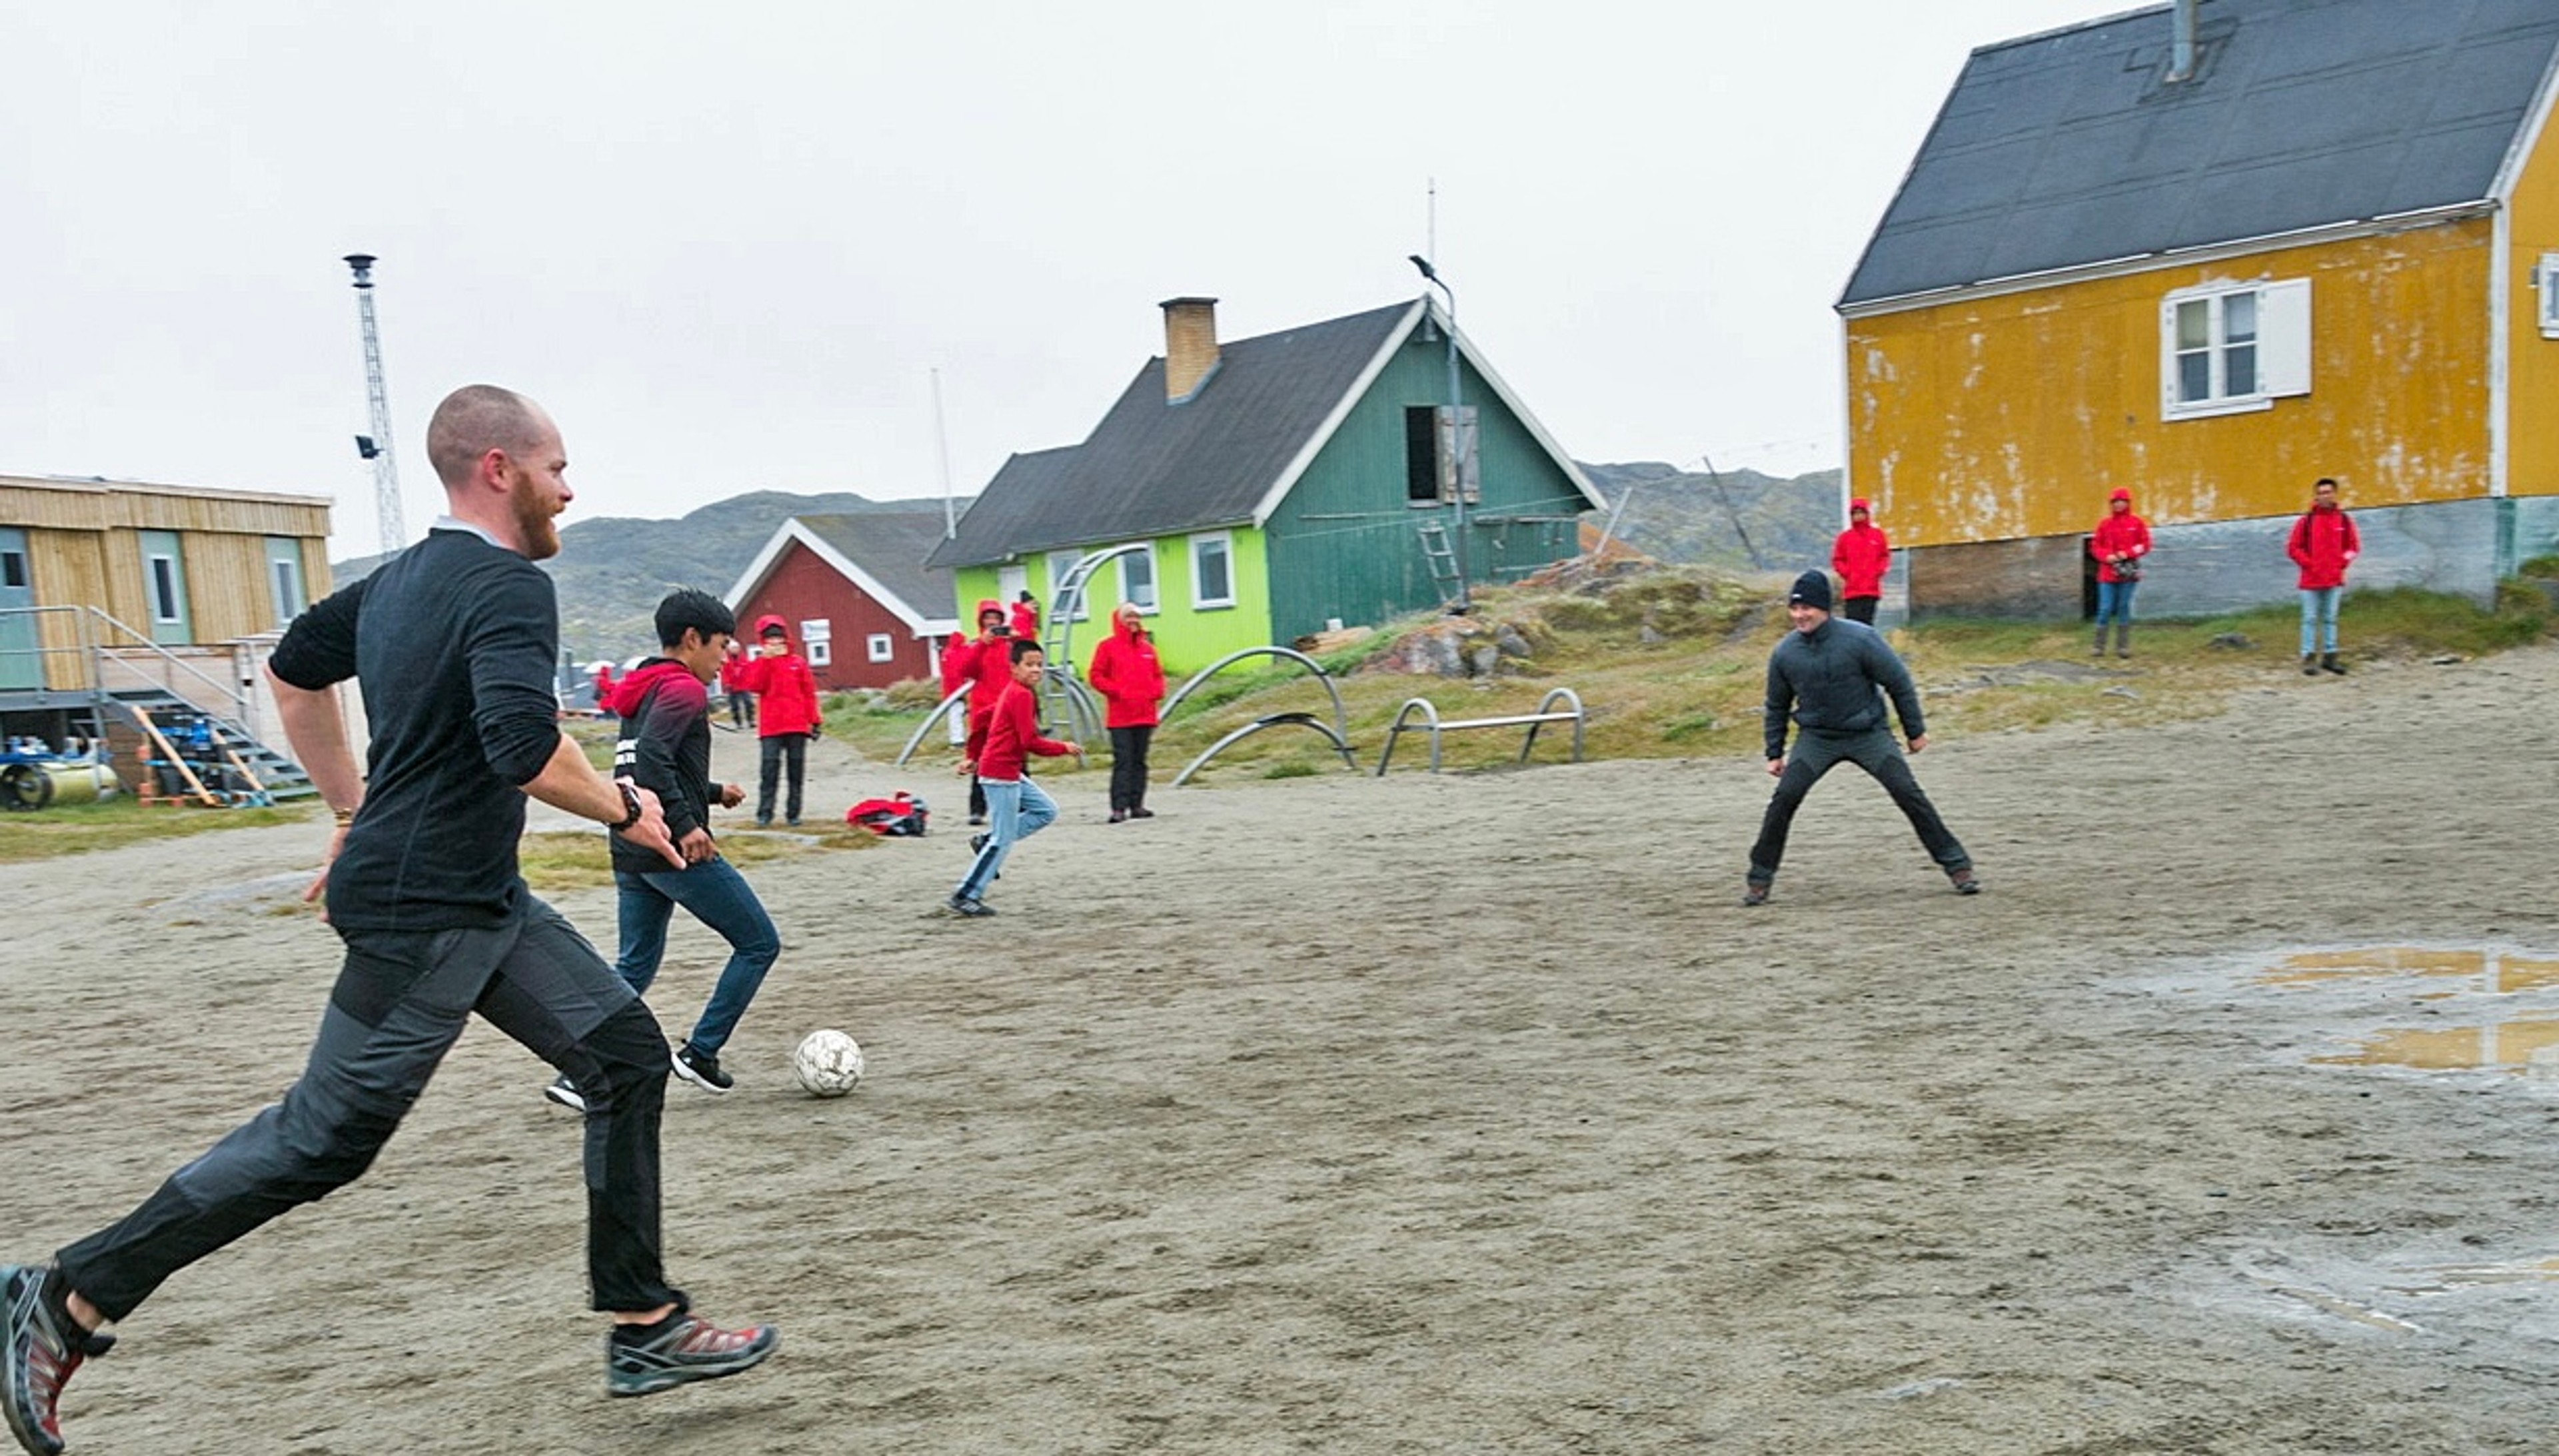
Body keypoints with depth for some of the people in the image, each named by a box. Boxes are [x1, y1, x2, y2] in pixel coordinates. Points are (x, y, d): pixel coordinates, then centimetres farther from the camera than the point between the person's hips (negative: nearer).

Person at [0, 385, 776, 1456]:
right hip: (424, 914, -10)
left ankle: (645, 1328, 12)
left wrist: (355, 811, 28)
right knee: (325, 1137, 1)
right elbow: (525, 749, -33)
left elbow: (293, 671, 25)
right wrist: (624, 808, -15)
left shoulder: (401, 581, 11)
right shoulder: (509, 588, -18)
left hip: (482, 901, 10)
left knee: (627, 1056, 7)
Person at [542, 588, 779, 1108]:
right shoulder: (684, 689, -11)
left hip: (631, 852, 9)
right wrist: (685, 824, -27)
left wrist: (714, 792, 24)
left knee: (636, 966, 14)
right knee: (759, 944, 4)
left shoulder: (642, 691, 18)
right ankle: (700, 1053, 7)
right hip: (678, 851, -9)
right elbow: (651, 758, -26)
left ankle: (578, 1077, 5)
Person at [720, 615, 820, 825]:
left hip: (797, 725, 1)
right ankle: (764, 813, -4)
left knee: (796, 770, 4)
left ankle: (793, 813, 10)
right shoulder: (758, 664, 8)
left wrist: (815, 720, 5)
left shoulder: (799, 662, 8)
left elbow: (809, 693, 9)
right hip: (771, 727, -1)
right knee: (770, 769, -7)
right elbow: (754, 685, -10)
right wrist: (766, 659, -13)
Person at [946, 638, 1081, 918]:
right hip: (1001, 773, -10)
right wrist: (1064, 748, -9)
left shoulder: (1011, 692, 13)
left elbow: (983, 717, 21)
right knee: (1004, 840, -4)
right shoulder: (1021, 695, -16)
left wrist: (974, 758, 25)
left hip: (1009, 773, 10)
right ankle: (966, 896, 2)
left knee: (1046, 811, 14)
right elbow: (1030, 742, -20)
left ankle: (986, 841, 13)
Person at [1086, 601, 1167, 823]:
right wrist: (1118, 692, -13)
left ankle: (1137, 805, 15)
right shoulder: (1107, 646, -2)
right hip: (1120, 716, -5)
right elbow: (1095, 675, -4)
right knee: (1123, 761, -9)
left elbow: (1158, 675, 19)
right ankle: (1119, 808, -10)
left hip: (1145, 714, 5)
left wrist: (1156, 692, -1)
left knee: (1139, 761, 9)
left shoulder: (1148, 648, 12)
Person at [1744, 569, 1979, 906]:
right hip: (1816, 737, 2)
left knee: (1908, 793, -10)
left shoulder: (1861, 639, -18)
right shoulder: (1784, 653, -7)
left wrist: (1916, 730, -2)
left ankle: (1957, 865, 3)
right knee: (1784, 798, -13)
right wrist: (1775, 752, 9)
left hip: (1869, 733, -2)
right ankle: (1759, 878, -1)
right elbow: (1777, 707, 9)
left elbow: (1899, 683, -6)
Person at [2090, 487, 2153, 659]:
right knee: (2105, 609, -3)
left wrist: (2127, 554, -11)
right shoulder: (2104, 524, 6)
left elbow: (2145, 545, 4)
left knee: (2124, 608, 2)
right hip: (2108, 573, 0)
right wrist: (2107, 556, -11)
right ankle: (2099, 646, 3)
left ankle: (2123, 646, 9)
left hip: (2128, 572, 0)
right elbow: (2095, 546, 7)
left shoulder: (2137, 523, 4)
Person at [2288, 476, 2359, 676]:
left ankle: (2330, 656, 16)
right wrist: (2309, 564, -8)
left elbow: (2354, 545, 13)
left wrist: (2343, 562, 0)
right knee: (2311, 619, 0)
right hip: (2311, 580, -2)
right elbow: (2293, 547, 0)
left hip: (2335, 579, 3)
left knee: (2330, 618, 9)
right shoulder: (2306, 521, -3)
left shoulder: (2344, 520, 4)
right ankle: (2309, 658, 2)